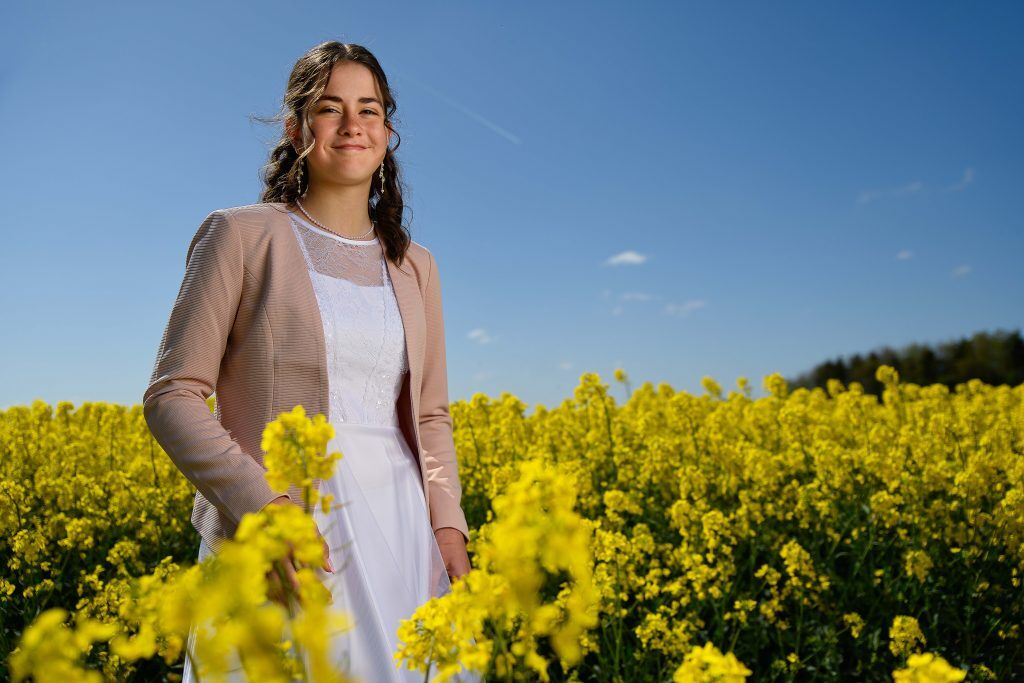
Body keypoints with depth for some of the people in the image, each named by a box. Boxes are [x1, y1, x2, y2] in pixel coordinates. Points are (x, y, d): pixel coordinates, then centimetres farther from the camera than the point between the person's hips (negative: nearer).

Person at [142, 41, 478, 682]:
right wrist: (263, 505, -16)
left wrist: (448, 525, 0)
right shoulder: (241, 234, -1)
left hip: (399, 532, 4)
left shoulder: (415, 267, 13)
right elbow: (171, 397, -4)